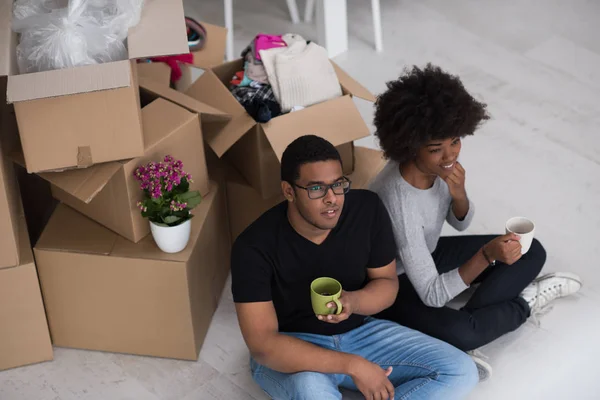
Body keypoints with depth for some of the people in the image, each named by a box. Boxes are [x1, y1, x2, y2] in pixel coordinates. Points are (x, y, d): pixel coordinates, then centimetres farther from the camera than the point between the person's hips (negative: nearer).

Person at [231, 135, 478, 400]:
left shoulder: (367, 209, -13)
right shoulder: (255, 246, -24)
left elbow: (387, 283, 0)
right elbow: (262, 344, -27)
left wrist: (353, 301, -25)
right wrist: (353, 365, -33)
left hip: (360, 332, 6)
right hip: (291, 351, -5)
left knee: (461, 371, -13)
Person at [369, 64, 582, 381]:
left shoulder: (440, 164, -16)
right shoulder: (399, 201, -38)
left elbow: (460, 223, 2)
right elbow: (432, 295, -33)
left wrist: (459, 194, -22)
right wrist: (486, 255, -45)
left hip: (428, 254, 8)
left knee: (531, 252, 2)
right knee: (457, 334, -33)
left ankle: (468, 317, -8)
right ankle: (523, 304, -3)